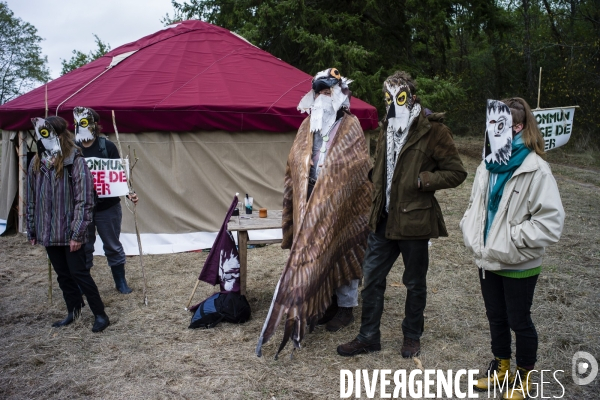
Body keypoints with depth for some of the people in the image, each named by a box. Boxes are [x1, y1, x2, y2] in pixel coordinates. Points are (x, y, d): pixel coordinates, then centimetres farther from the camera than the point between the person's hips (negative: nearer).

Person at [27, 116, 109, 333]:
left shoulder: (76, 162, -12)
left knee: (79, 273, -1)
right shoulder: (36, 163, 6)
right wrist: (32, 231, 12)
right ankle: (73, 311, 29)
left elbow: (84, 201, -15)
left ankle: (100, 315, 9)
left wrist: (77, 233, -18)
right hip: (48, 233, 6)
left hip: (70, 232, -6)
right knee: (63, 275, 15)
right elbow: (31, 200, 12)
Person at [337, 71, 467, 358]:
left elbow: (456, 173, -8)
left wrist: (422, 180, -19)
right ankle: (368, 337, 23)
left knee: (415, 283, 11)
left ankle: (412, 336, 30)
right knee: (371, 277, 9)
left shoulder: (432, 131, -8)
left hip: (414, 220, -6)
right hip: (384, 219, 6)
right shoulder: (387, 130, 13)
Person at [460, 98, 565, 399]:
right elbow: (476, 206, 15)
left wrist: (514, 238, -21)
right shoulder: (489, 165, 4)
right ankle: (501, 367, 41)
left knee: (519, 321, 11)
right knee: (496, 317, 20)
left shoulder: (535, 170, -19)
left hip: (518, 265, -6)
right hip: (488, 260, 6)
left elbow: (551, 220, -22)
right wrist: (471, 235, 1)